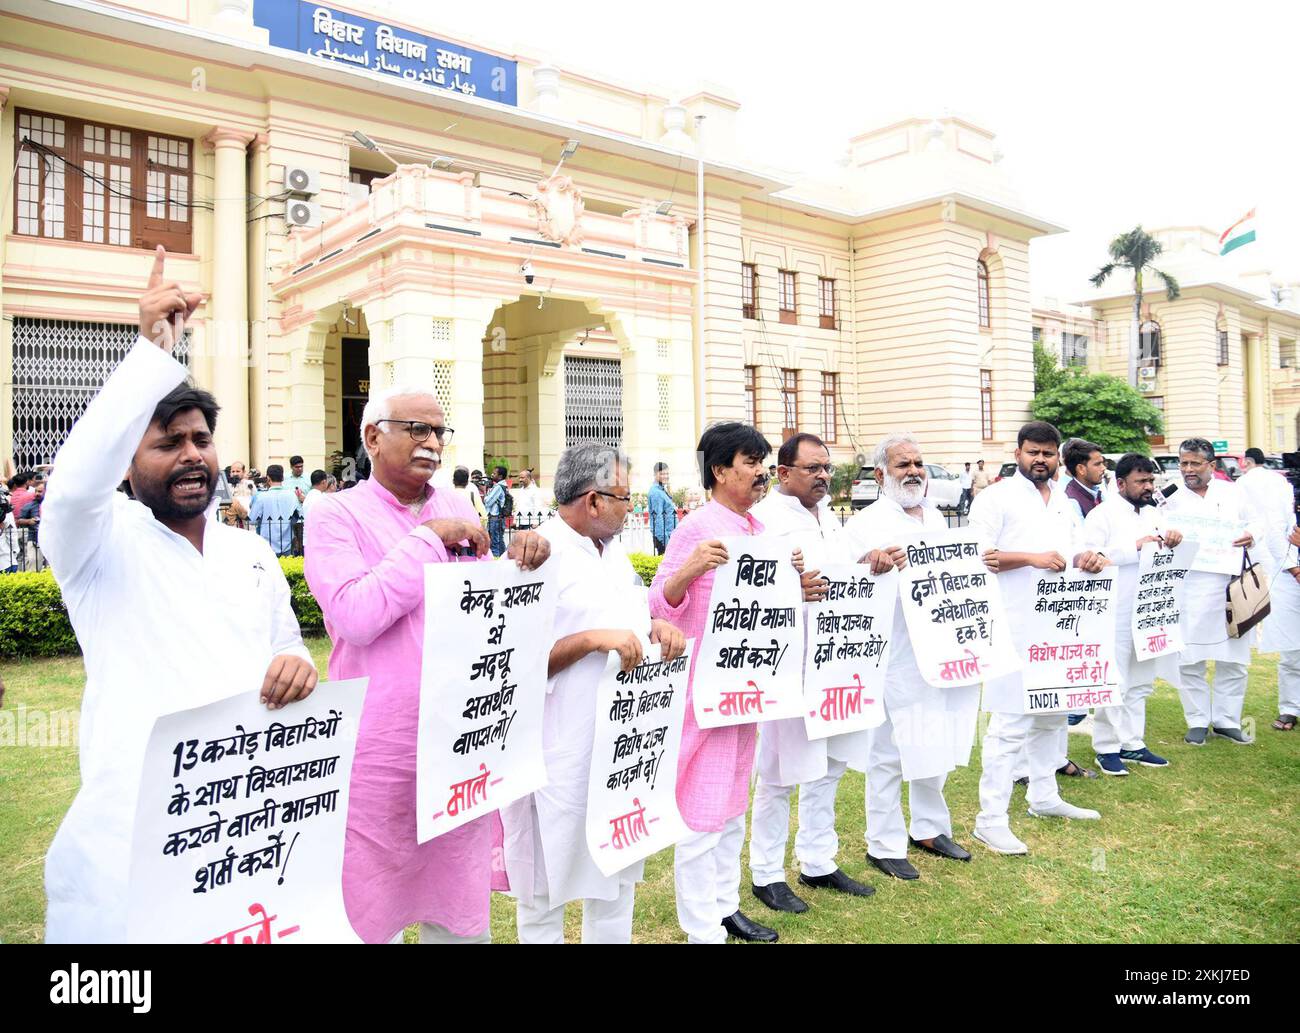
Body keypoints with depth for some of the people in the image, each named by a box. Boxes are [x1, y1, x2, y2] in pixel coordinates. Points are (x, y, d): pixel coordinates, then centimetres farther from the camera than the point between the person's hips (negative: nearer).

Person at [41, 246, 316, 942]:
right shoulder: (103, 541, -1)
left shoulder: (253, 554, 14)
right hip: (136, 830, -4)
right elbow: (76, 481, -23)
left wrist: (296, 667, -8)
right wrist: (154, 347, -24)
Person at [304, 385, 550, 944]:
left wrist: (520, 559, -5)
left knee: (461, 911, 17)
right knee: (371, 904, 12)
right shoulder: (336, 514, -5)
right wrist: (431, 536, -16)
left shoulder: (457, 506, 10)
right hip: (381, 747, -4)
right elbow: (355, 616, -19)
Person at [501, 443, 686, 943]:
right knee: (546, 890, 9)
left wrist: (660, 628, -3)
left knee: (619, 878, 21)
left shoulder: (614, 551, 10)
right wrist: (592, 640, -27)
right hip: (562, 756, -8)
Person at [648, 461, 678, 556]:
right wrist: (665, 540, -21)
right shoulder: (656, 492, -16)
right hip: (663, 535, -10)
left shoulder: (662, 489, 14)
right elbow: (658, 518, -20)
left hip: (668, 534, 10)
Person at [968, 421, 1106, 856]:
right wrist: (1032, 558, -22)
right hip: (1016, 627, -8)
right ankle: (991, 819, -4)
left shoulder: (1063, 502, 18)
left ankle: (1044, 797, 33)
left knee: (1052, 714, 17)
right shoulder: (996, 497, -6)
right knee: (1010, 722, -9)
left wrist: (1085, 560, 4)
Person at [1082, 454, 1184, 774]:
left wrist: (1171, 543, 0)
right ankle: (1107, 748, 9)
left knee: (1140, 682, 15)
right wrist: (1135, 546, -21)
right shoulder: (1102, 514, -8)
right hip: (1114, 615, -8)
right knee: (1113, 684, -1)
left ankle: (1132, 743, 26)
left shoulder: (1153, 514, 15)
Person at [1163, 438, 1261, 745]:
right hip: (1190, 590, -1)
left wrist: (1251, 536, -10)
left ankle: (1226, 721, 20)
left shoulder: (1233, 492, 9)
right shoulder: (1173, 501, 7)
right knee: (1189, 661, 1)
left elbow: (1256, 522, 12)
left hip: (1232, 586, 1)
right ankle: (1197, 722, 14)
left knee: (1233, 661, 7)